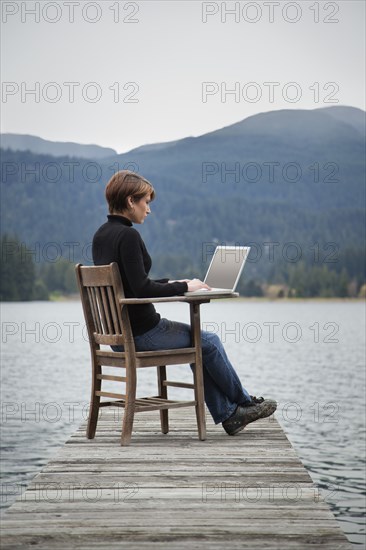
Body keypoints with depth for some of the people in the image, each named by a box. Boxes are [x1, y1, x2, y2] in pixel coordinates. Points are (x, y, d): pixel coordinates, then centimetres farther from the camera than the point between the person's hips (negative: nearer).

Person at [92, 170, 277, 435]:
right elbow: (141, 289, -24)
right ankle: (244, 402, 28)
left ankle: (227, 414, 21)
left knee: (200, 343, 20)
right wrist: (184, 287, -11)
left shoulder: (101, 235, 9)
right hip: (141, 332, -9)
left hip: (116, 333, 9)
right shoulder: (128, 235, -20)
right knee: (209, 341, 10)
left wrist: (171, 283, 13)